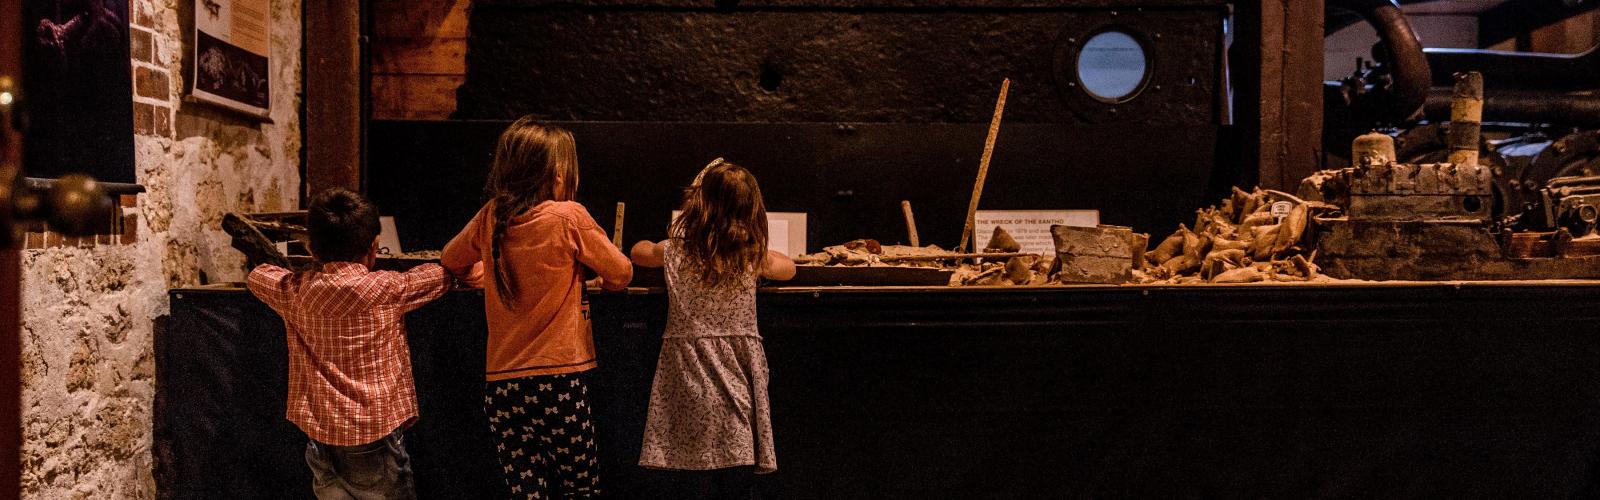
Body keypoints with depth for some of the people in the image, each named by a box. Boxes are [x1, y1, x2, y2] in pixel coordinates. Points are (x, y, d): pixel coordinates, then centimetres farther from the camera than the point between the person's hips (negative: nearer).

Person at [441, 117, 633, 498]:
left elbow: (450, 261, 23)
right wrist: (598, 280, 24)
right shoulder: (569, 216, -8)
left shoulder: (490, 217, 4)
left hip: (501, 382, 4)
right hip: (559, 377, -4)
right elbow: (621, 273, 3)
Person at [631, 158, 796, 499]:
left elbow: (639, 252, 23)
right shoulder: (753, 257, -1)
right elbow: (788, 267, 20)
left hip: (689, 377, 1)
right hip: (737, 372, -1)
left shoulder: (675, 252, 1)